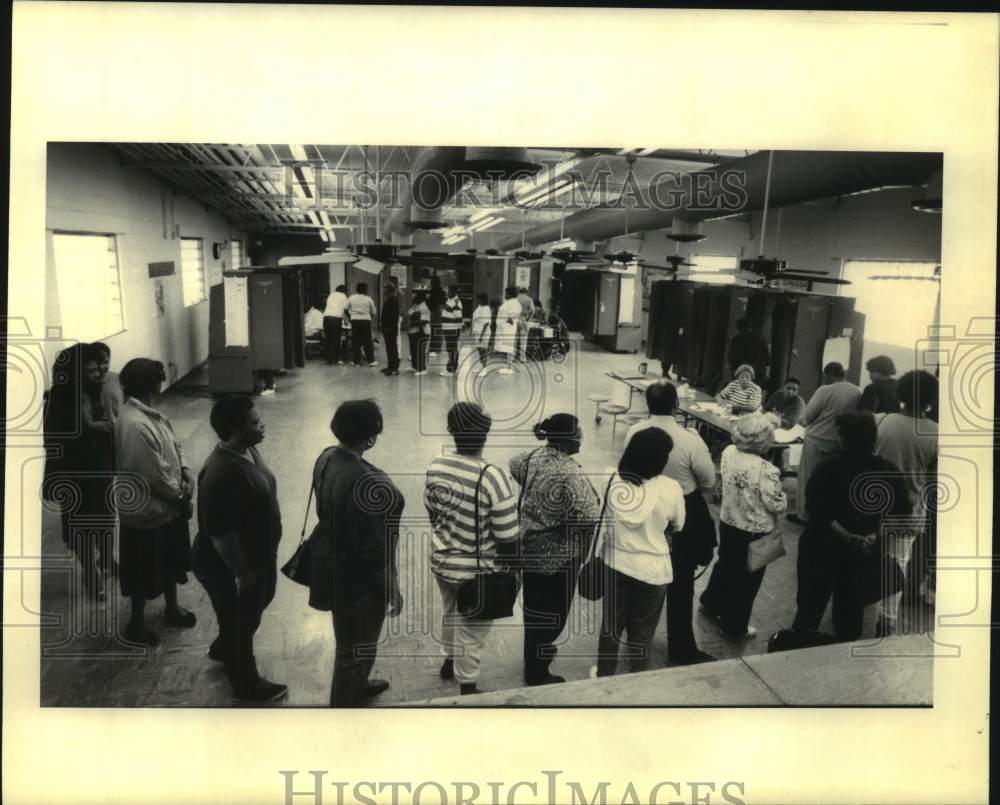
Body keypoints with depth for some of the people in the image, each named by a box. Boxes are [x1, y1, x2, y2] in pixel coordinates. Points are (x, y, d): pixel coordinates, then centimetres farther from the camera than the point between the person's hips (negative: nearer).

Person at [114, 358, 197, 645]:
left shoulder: (150, 413, 1)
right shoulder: (134, 425, -31)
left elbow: (173, 445, 12)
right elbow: (155, 475, -27)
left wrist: (186, 473, -6)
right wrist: (180, 496, -12)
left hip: (167, 505, 9)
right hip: (147, 510, -9)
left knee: (170, 562, 25)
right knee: (145, 573, 10)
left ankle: (172, 608, 44)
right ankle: (136, 624, 28)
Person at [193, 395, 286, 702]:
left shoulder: (247, 450, -3)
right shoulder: (221, 472, -34)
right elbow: (220, 532, -29)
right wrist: (241, 573, -21)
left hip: (257, 554, 10)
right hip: (229, 567, -9)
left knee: (256, 607, 30)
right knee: (240, 623, 13)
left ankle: (221, 648, 55)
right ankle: (247, 683, 36)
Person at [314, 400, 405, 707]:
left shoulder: (325, 458, -9)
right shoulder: (368, 484, -35)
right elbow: (377, 548, -26)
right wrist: (392, 591, -12)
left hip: (336, 567, 9)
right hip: (361, 579, -9)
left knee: (348, 639, 31)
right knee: (357, 646, 15)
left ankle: (357, 686, 55)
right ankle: (344, 702, 34)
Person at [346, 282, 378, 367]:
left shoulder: (351, 298, 3)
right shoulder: (369, 299, 1)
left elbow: (346, 309, 5)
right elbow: (373, 312, 5)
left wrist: (350, 315, 21)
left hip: (355, 321, 1)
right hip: (366, 321, -1)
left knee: (355, 341, 6)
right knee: (367, 341, 6)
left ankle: (356, 361, 6)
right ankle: (370, 360, 8)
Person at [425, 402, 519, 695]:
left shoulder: (435, 466, -9)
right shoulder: (493, 477, -28)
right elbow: (506, 538, -20)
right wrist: (510, 571, -3)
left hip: (441, 561, 6)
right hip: (476, 570, -6)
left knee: (450, 612, 31)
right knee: (472, 628, 15)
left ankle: (449, 662, 53)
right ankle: (467, 687, 33)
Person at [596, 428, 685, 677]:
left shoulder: (612, 480, -15)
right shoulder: (670, 488, -19)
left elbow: (602, 521, -1)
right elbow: (677, 527, -1)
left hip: (615, 563, 2)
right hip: (652, 570, -2)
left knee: (611, 625, 22)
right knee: (641, 632, 18)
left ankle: (604, 674, 39)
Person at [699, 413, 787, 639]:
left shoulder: (729, 453, -12)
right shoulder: (766, 470, -31)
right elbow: (777, 505, -20)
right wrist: (781, 495, 0)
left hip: (728, 522, 6)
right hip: (755, 531, -6)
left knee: (725, 564, 29)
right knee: (747, 577, 14)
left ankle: (711, 602, 50)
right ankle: (735, 625, 30)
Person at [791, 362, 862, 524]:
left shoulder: (825, 390, -17)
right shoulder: (857, 392, -2)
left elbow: (806, 417, -12)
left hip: (817, 440, -5)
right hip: (839, 442, 5)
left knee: (807, 479, 6)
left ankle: (803, 515, 13)